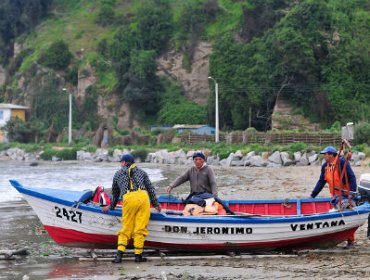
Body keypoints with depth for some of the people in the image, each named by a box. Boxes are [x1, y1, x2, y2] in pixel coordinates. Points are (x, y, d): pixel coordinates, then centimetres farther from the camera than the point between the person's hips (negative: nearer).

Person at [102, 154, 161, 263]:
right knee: (140, 228, 3)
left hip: (128, 199, -1)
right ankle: (138, 255, 2)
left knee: (126, 229, 6)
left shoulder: (118, 174, 25)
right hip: (143, 197, 1)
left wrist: (111, 207, 47)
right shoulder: (141, 172, 27)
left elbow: (115, 193, 33)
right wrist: (156, 204, 29)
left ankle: (119, 253, -7)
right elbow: (150, 188, 22)